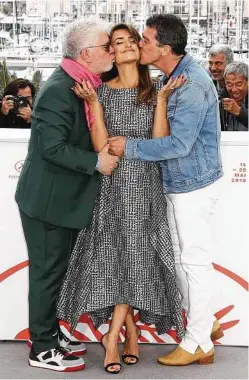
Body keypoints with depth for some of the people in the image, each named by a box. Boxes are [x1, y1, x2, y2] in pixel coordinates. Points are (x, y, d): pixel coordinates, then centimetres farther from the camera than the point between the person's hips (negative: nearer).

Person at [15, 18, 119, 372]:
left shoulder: (85, 85, 7)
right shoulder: (58, 90, -23)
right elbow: (53, 147, -27)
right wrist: (96, 162, -20)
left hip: (65, 197, 9)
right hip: (48, 200, -9)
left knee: (56, 270, 19)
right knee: (47, 272, 2)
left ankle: (50, 333, 33)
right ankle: (42, 349, 15)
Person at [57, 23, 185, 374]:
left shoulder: (154, 90, 5)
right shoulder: (102, 91, 3)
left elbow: (160, 142, -7)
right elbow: (101, 146, -8)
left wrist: (162, 97, -13)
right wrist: (93, 103, -15)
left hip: (145, 184, 0)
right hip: (112, 184, 0)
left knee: (134, 257, -2)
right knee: (114, 257, 0)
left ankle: (113, 335, 8)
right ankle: (131, 332, 17)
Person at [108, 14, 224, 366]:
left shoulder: (193, 85, -23)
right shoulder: (171, 77, 8)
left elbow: (178, 143, -27)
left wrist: (129, 147, -18)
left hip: (194, 185, -10)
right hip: (178, 183, 10)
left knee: (195, 261, 1)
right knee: (181, 258, 17)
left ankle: (198, 343, 15)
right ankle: (206, 323, 33)